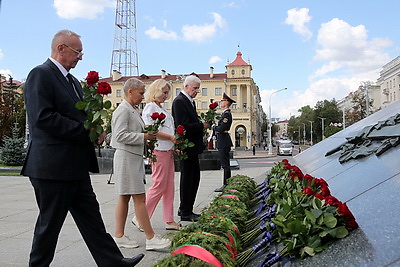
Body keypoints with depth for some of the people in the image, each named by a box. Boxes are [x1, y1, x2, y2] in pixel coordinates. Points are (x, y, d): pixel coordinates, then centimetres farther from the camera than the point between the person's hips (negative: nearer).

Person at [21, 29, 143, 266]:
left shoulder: (73, 82, 18)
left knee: (91, 217, 12)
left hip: (76, 166, 9)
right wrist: (85, 130, -18)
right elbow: (43, 117, -21)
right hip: (53, 166, -9)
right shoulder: (40, 75, -10)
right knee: (50, 223, 4)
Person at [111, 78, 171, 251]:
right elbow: (121, 135, -19)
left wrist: (148, 135, 6)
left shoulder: (133, 110, 17)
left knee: (124, 197, 11)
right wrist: (144, 137, -18)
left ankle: (119, 236, 18)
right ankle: (151, 238, -1)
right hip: (126, 157, -10)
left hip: (134, 157, 10)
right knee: (140, 198, -7)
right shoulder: (123, 110, -12)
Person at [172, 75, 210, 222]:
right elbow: (183, 126, -23)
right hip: (185, 146, -10)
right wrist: (202, 126, -14)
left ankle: (185, 209, 26)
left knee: (195, 177, 15)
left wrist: (203, 124, 1)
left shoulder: (190, 101, 16)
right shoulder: (179, 101, -15)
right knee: (187, 178, -1)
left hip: (192, 146, 10)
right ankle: (185, 213, 11)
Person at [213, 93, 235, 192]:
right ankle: (226, 185, 19)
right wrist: (216, 134, 8)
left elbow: (221, 128, -21)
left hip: (223, 142, -10)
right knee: (225, 164, 13)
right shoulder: (225, 113, 17)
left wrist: (214, 127, -4)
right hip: (223, 142, 10)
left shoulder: (227, 114, -15)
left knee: (225, 165, -5)